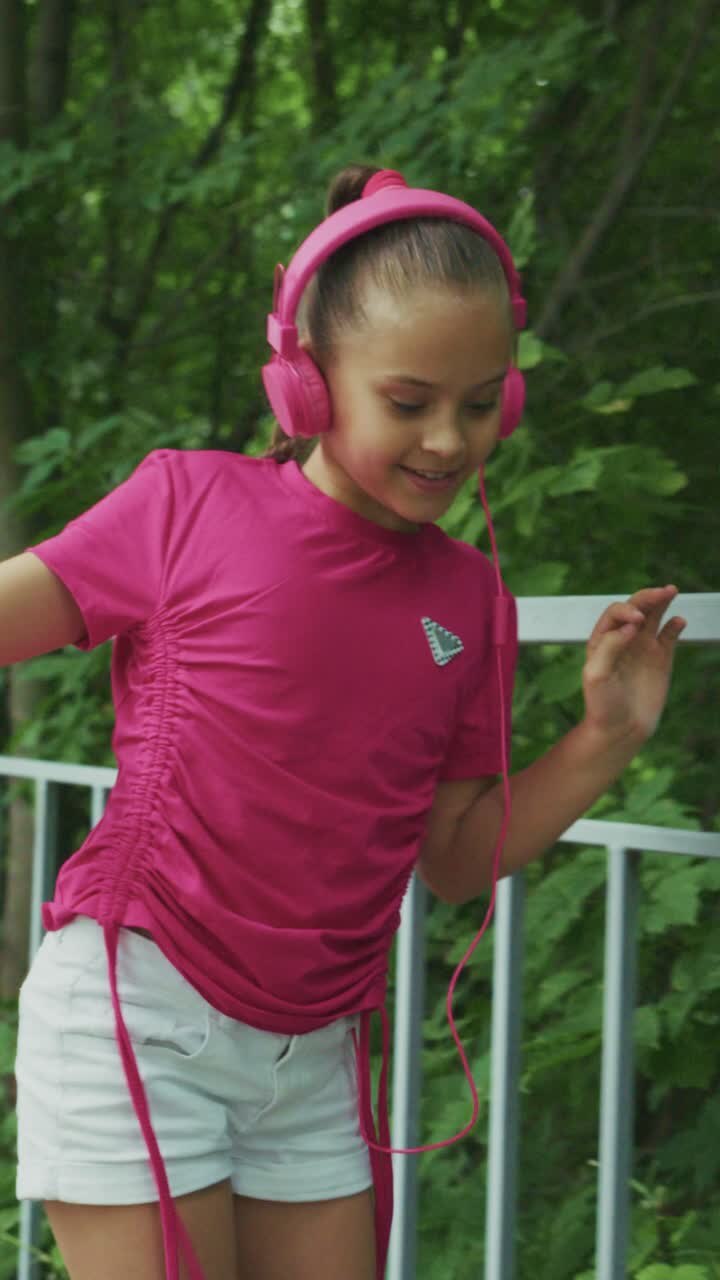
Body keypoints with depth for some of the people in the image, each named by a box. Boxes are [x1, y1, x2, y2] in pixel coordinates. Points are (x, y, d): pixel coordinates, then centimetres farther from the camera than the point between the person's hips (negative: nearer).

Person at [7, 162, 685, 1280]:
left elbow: (455, 860, 12)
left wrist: (604, 742, 1)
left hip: (313, 1057, 5)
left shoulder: (471, 598, 8)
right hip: (136, 1015, -4)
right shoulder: (191, 502, -4)